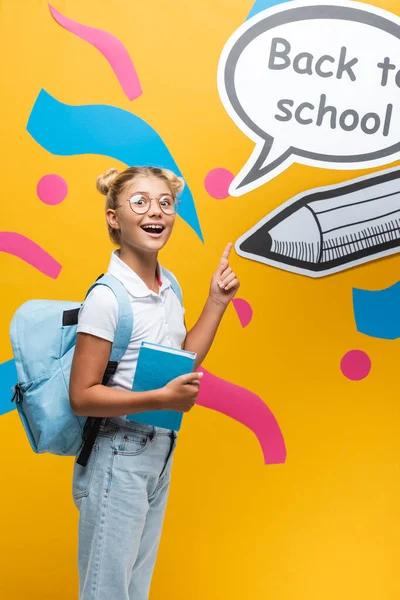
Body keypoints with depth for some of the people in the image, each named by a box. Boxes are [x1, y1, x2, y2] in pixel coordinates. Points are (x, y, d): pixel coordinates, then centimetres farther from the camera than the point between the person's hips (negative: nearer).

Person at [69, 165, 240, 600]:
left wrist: (216, 302, 6)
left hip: (160, 453, 8)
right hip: (118, 460, -7)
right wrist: (162, 399, -26)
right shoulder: (107, 296, -21)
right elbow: (82, 396, -19)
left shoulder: (169, 286, 3)